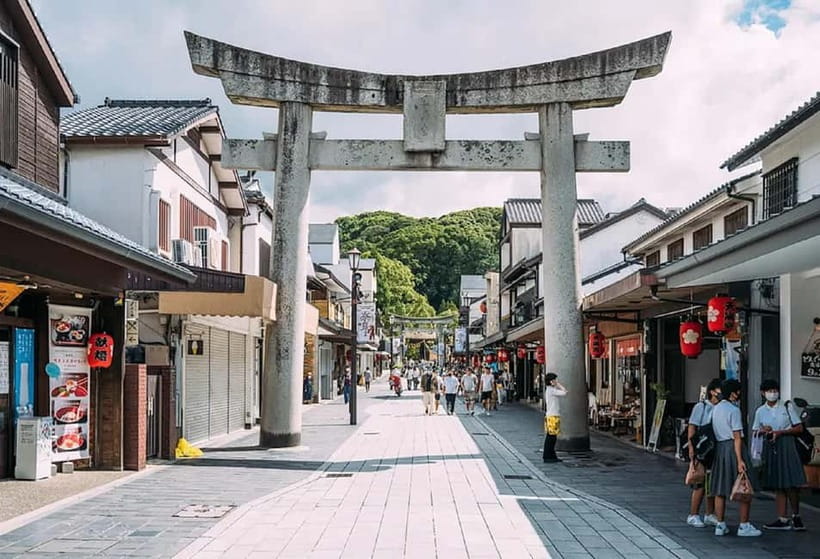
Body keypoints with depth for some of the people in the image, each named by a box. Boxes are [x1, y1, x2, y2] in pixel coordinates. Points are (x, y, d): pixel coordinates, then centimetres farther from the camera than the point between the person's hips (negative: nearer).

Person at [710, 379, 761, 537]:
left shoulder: (716, 408, 11)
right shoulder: (734, 410, -13)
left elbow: (716, 431, 10)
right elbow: (737, 437, -17)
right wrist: (739, 460, -19)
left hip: (719, 447, 8)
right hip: (733, 447, -8)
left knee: (720, 489, 9)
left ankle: (720, 525, 14)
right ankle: (744, 526, 1)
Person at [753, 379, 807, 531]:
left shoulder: (787, 407, 1)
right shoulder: (760, 411, 9)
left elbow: (799, 428, -1)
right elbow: (754, 432, 16)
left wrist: (780, 432, -13)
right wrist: (762, 431, -6)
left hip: (786, 446, -3)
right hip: (770, 448, 3)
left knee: (791, 484, -8)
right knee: (777, 486, 4)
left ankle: (796, 516, 11)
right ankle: (783, 520, 7)